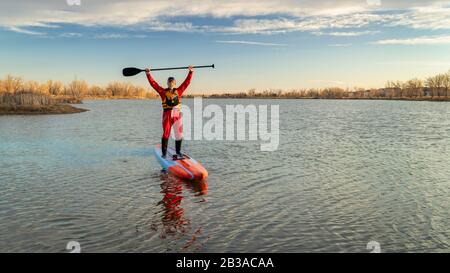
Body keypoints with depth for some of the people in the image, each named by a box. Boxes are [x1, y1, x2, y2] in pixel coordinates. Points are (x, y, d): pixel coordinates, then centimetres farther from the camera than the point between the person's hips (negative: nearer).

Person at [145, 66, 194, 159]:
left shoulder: (178, 91, 11)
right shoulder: (163, 91, 7)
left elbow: (186, 82, 11)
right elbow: (154, 83, 4)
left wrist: (190, 72, 9)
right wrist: (148, 74, -2)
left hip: (177, 115, 2)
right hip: (167, 115, -2)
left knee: (179, 134, 6)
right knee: (166, 134, -1)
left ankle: (178, 152, 20)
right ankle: (164, 153, 5)